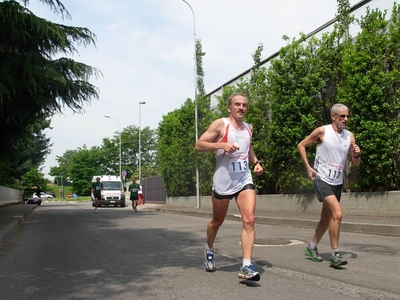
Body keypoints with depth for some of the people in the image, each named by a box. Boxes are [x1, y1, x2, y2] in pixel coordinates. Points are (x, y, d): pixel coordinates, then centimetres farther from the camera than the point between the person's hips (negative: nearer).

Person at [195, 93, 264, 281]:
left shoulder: (249, 128, 11)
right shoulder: (220, 124, -7)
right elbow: (198, 145, -11)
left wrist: (256, 162, 11)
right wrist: (222, 145, -24)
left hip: (244, 181, 4)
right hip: (223, 182, -4)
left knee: (249, 220, -14)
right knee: (217, 221, 14)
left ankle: (246, 267, -13)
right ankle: (209, 249, 43)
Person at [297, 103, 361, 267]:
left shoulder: (349, 136, 6)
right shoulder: (322, 131, -8)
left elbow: (356, 163, 10)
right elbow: (301, 145, 0)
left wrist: (356, 155, -14)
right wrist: (308, 167, -8)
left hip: (338, 183, 6)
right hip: (322, 180, -6)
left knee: (326, 219, 14)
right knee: (337, 213, -21)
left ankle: (312, 247, 33)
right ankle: (335, 254, -12)